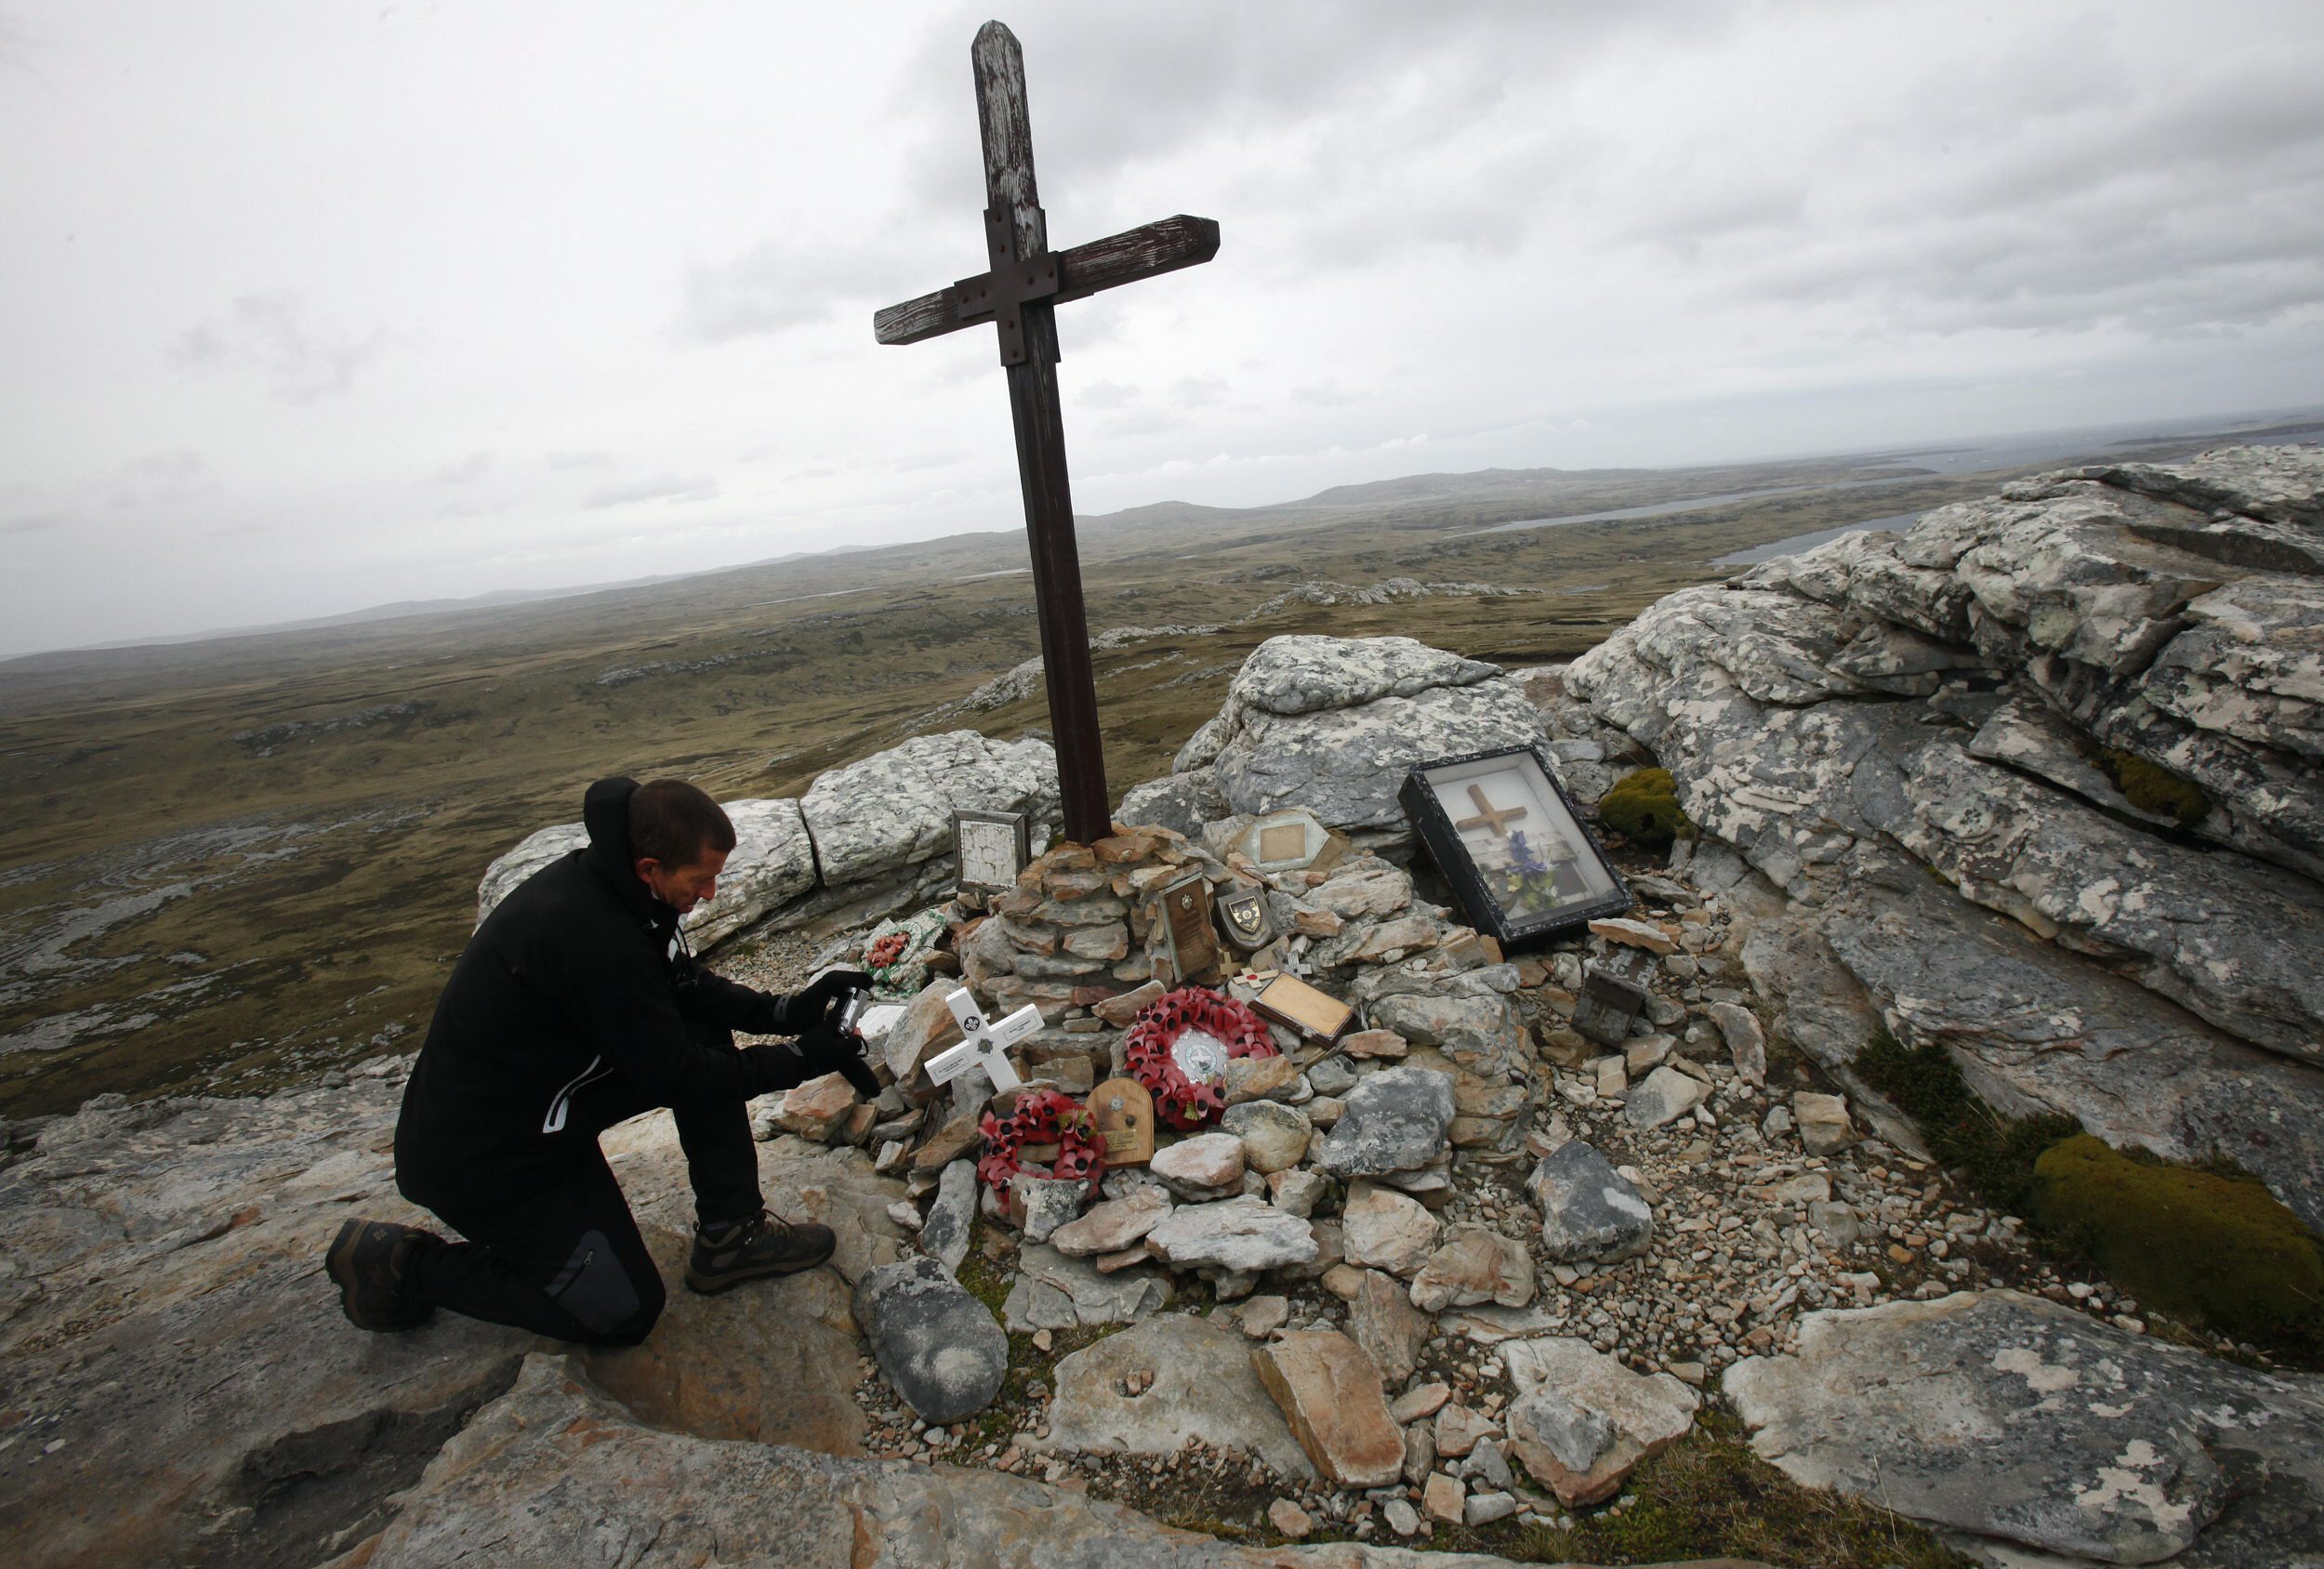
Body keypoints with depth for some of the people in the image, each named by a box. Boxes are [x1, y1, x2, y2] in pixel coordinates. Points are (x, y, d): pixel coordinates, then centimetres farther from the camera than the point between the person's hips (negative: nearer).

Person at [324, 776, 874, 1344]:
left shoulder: (597, 880, -6)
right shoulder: (596, 938, -34)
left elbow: (684, 984, 5)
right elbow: (674, 1076, -24)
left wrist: (787, 1010, -8)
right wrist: (803, 1057, -16)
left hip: (542, 1091, 9)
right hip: (483, 1162, -9)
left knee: (705, 1035, -2)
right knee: (623, 1312, 4)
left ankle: (731, 1236, 6)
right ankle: (402, 1266, 10)